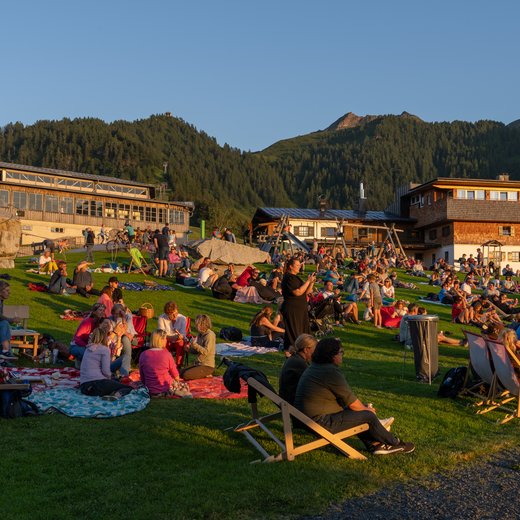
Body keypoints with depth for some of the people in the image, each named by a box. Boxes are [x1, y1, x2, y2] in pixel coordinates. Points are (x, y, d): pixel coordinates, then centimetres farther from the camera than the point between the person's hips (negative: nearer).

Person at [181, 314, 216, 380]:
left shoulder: (210, 335, -17)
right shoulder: (200, 334, 11)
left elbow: (206, 352, -23)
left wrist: (195, 344, -24)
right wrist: (189, 349, 0)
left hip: (207, 366, -9)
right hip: (199, 363, 9)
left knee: (186, 375, -19)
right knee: (182, 373, 4)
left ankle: (206, 375, 0)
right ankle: (204, 375, 10)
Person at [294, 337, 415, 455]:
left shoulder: (314, 367, 11)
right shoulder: (331, 372, -20)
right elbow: (353, 403, -13)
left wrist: (364, 407, 16)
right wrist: (367, 409, 8)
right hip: (321, 422, -10)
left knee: (362, 410, 19)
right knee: (368, 415, -2)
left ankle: (374, 444, 18)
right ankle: (395, 444, 18)